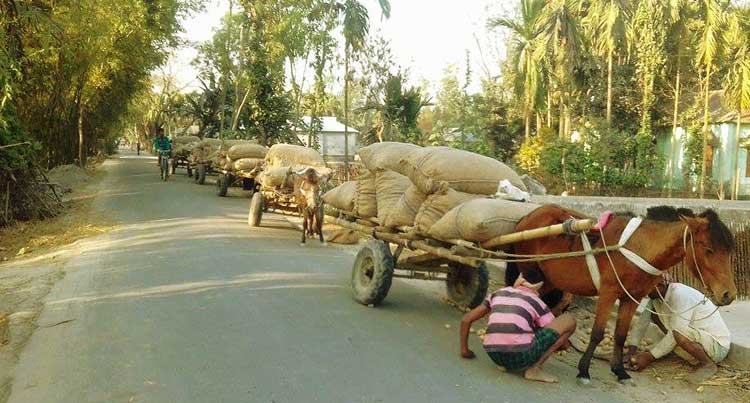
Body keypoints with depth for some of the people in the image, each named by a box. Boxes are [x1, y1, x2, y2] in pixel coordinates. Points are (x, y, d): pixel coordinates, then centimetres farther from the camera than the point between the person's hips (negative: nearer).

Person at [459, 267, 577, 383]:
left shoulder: (498, 294, 20)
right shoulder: (537, 302, 9)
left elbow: (466, 319, 20)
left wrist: (464, 350, 31)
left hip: (494, 356, 5)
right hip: (521, 356, -5)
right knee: (570, 320, 7)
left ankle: (505, 364, 15)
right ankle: (534, 369, 0)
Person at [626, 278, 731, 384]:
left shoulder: (680, 294, -26)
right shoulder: (656, 297, -2)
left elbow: (675, 332, -28)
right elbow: (641, 322, 3)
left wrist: (649, 357, -24)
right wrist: (631, 350, -8)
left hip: (717, 345, -8)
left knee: (678, 334, -37)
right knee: (654, 312, 1)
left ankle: (708, 364, -11)